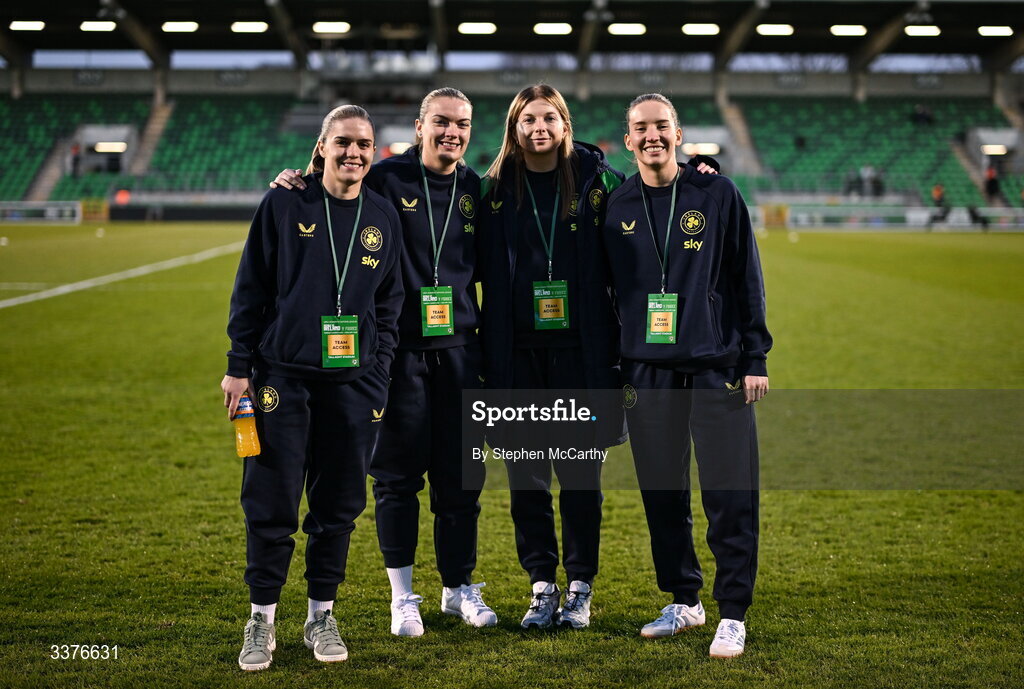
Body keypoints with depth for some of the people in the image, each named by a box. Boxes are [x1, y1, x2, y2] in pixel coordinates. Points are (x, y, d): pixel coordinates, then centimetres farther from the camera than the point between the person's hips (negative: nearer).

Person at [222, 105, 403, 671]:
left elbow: (389, 304, 14)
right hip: (283, 376, -2)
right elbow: (250, 289, 1)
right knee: (271, 503, -1)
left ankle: (321, 616, 21)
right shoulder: (284, 205, 0)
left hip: (353, 383, 3)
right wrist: (239, 367, -2)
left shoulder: (383, 219, 9)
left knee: (338, 505, 7)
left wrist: (379, 377, 6)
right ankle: (262, 619, 13)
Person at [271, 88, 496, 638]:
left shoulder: (475, 190, 9)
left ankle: (459, 588, 21)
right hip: (398, 349, -3)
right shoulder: (385, 180, -3)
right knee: (398, 475, 4)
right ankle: (402, 596, 16)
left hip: (458, 349, 3)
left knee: (460, 476, 7)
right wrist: (297, 184, -18)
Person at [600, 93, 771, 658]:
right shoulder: (617, 207, 8)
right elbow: (607, 293, 12)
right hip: (647, 372, 2)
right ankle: (683, 601, 24)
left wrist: (755, 360, -2)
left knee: (730, 496, -3)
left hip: (717, 367, -2)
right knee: (662, 495, 8)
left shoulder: (717, 195, 2)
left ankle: (732, 615, 7)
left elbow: (747, 280, 3)